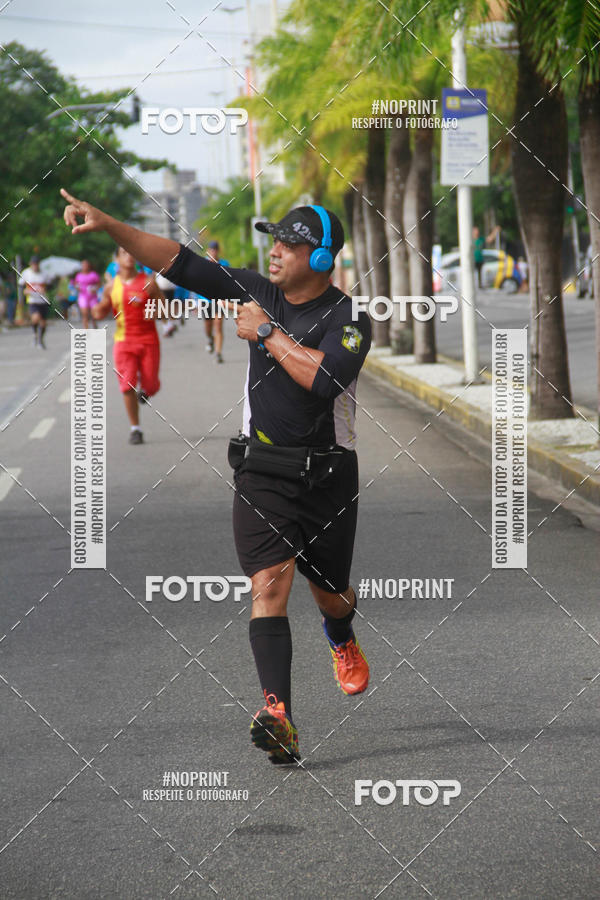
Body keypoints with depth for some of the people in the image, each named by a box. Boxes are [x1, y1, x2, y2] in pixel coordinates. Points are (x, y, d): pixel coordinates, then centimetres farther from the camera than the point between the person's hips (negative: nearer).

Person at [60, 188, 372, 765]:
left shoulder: (348, 318, -10)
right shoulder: (256, 292, 3)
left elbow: (324, 380, -28)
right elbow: (179, 263, 0)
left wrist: (268, 334, -19)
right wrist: (108, 225, -9)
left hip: (328, 476, -2)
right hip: (262, 472, 2)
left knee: (329, 593, 15)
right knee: (268, 582, -17)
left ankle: (342, 639, 54)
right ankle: (278, 717, -27)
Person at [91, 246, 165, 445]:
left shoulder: (148, 282, -1)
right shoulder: (112, 287, 4)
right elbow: (102, 312, 14)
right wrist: (97, 311, -9)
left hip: (148, 340, -1)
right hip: (124, 340, 1)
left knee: (150, 386, -3)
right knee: (127, 385, -9)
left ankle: (144, 392, 36)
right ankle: (135, 429, 2)